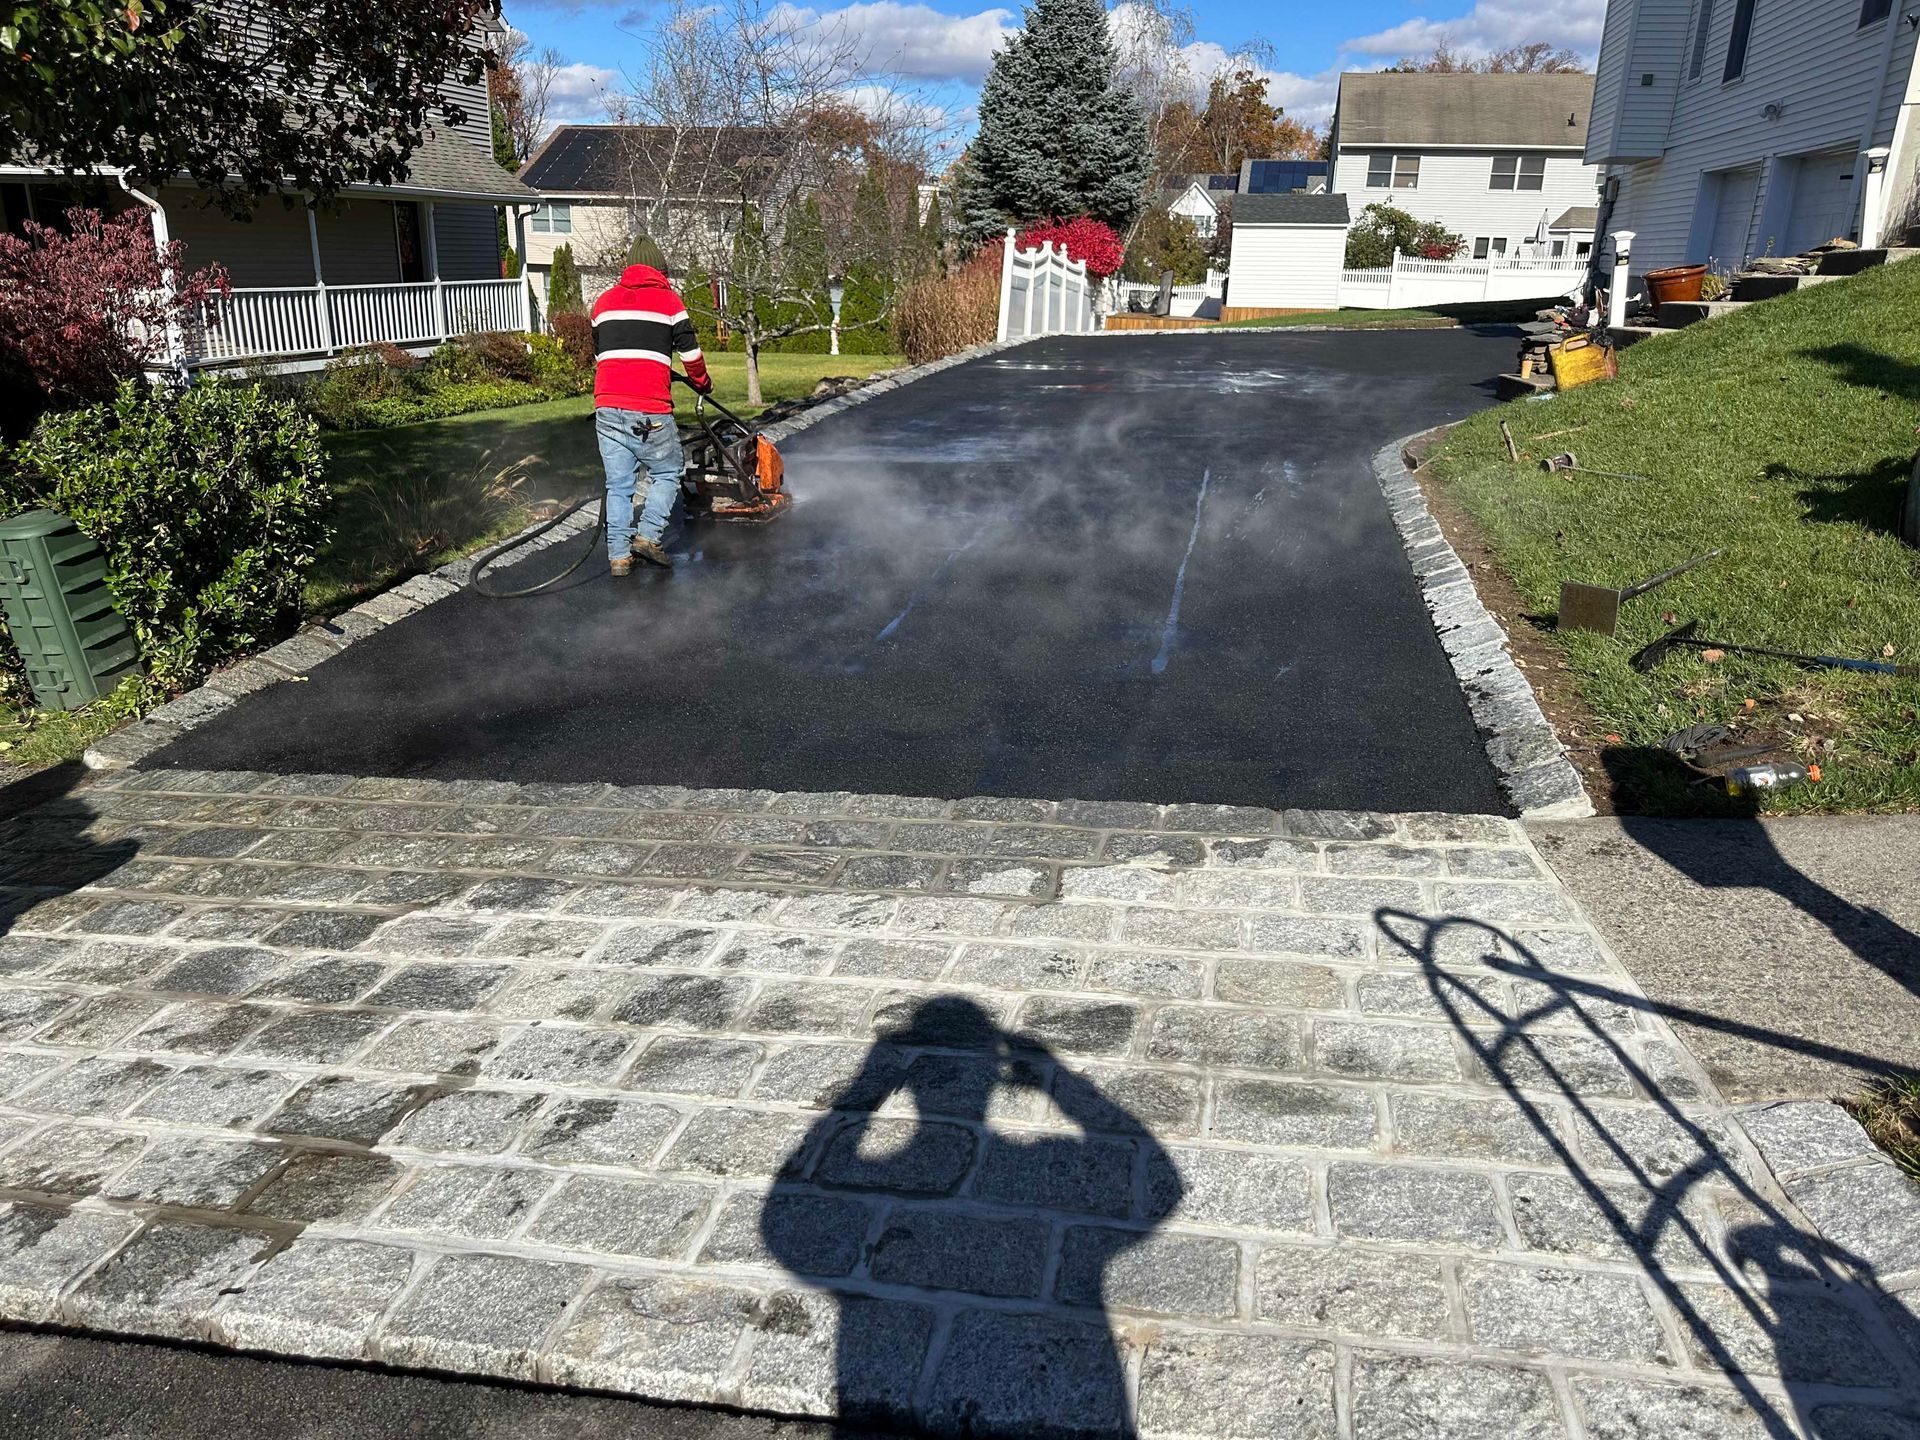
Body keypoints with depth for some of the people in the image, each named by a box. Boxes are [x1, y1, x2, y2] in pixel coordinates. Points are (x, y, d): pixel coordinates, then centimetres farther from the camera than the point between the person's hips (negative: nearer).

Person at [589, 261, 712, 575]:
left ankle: (618, 554, 6)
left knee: (618, 483, 10)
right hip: (649, 413, -4)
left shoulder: (604, 302, 18)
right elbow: (691, 354, 5)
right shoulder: (668, 301, 4)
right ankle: (649, 535, -2)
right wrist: (704, 384, 24)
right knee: (666, 474, 13)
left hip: (607, 409, 4)